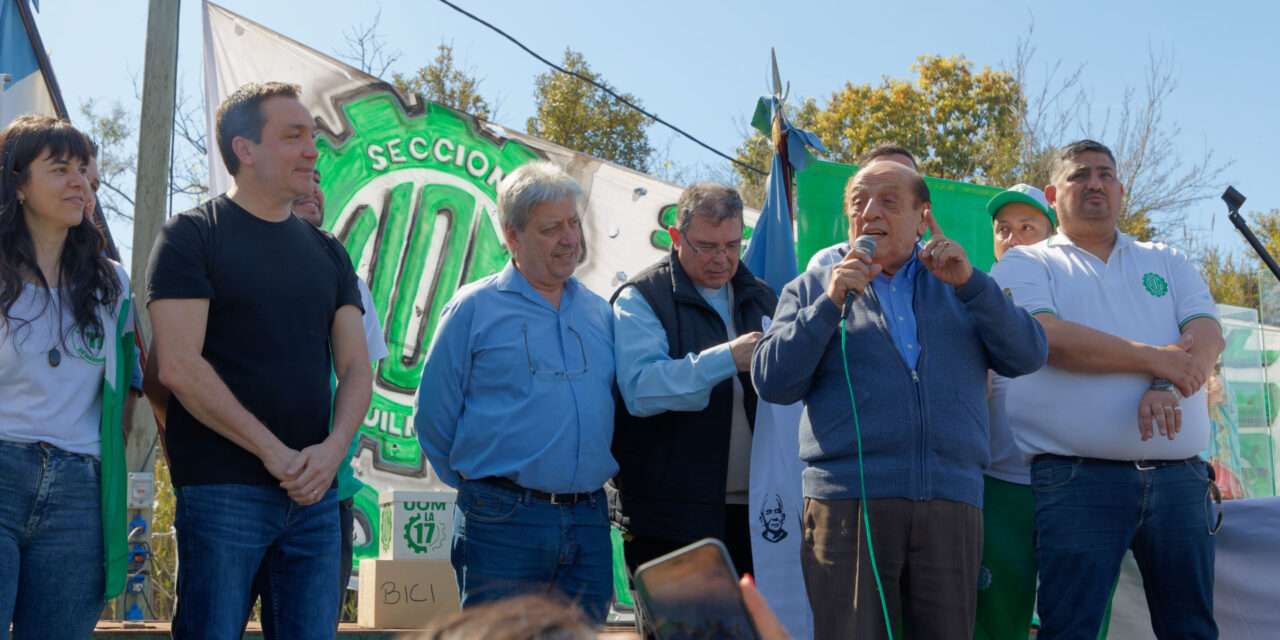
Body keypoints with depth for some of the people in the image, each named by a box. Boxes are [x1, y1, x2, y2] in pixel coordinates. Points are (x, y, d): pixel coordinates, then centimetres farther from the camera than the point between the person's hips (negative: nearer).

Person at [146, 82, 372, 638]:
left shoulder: (327, 252, 15)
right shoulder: (193, 236, -1)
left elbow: (356, 367, 11)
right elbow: (178, 366, -11)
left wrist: (333, 448, -9)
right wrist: (275, 452, -14)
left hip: (314, 491, 5)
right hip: (223, 488, -5)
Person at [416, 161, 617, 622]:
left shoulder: (600, 312, 12)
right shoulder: (474, 308, -2)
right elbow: (435, 418, 0)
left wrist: (583, 484, 15)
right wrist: (477, 486, 6)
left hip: (589, 521, 5)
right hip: (503, 524, -4)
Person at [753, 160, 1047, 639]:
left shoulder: (960, 287, 18)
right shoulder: (811, 289, 13)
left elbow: (1027, 356, 6)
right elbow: (771, 383, 1)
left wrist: (970, 283, -6)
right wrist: (831, 303, -8)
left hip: (953, 503, 2)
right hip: (848, 498, -2)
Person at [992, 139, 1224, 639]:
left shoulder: (1167, 264, 20)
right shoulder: (1027, 265, 8)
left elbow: (1207, 335, 4)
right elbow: (1046, 338, -11)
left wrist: (1168, 388, -18)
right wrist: (1155, 359, -12)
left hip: (1178, 475, 4)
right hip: (1077, 477, -4)